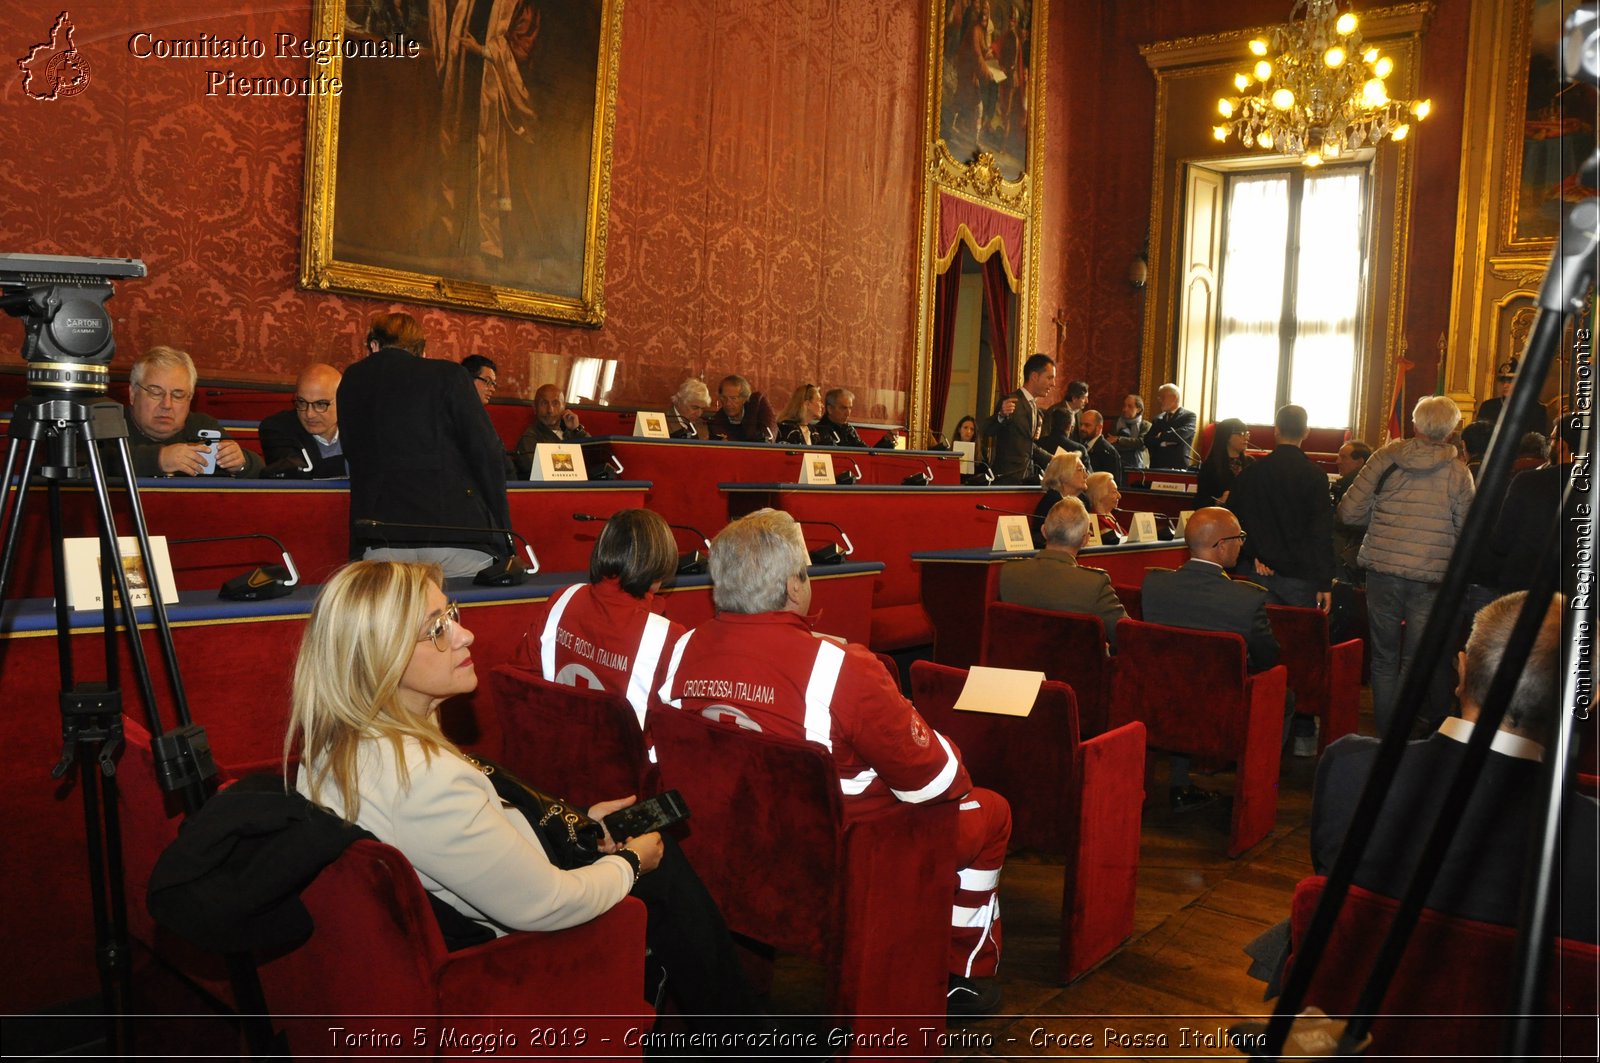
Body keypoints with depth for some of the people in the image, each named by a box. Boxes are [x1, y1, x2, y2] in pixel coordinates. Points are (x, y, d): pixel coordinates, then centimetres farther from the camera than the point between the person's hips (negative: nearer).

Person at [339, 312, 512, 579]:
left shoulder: (351, 379, 16)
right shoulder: (448, 375, 4)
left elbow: (353, 453, 22)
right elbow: (487, 453, -2)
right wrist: (501, 528, 4)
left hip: (381, 538, 3)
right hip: (456, 531, -3)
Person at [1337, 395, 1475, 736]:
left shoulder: (1386, 458, -2)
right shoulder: (1458, 473, -3)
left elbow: (1349, 512, -4)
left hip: (1382, 570, 1)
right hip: (1431, 579, -1)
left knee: (1383, 659, 13)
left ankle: (1385, 736, 19)